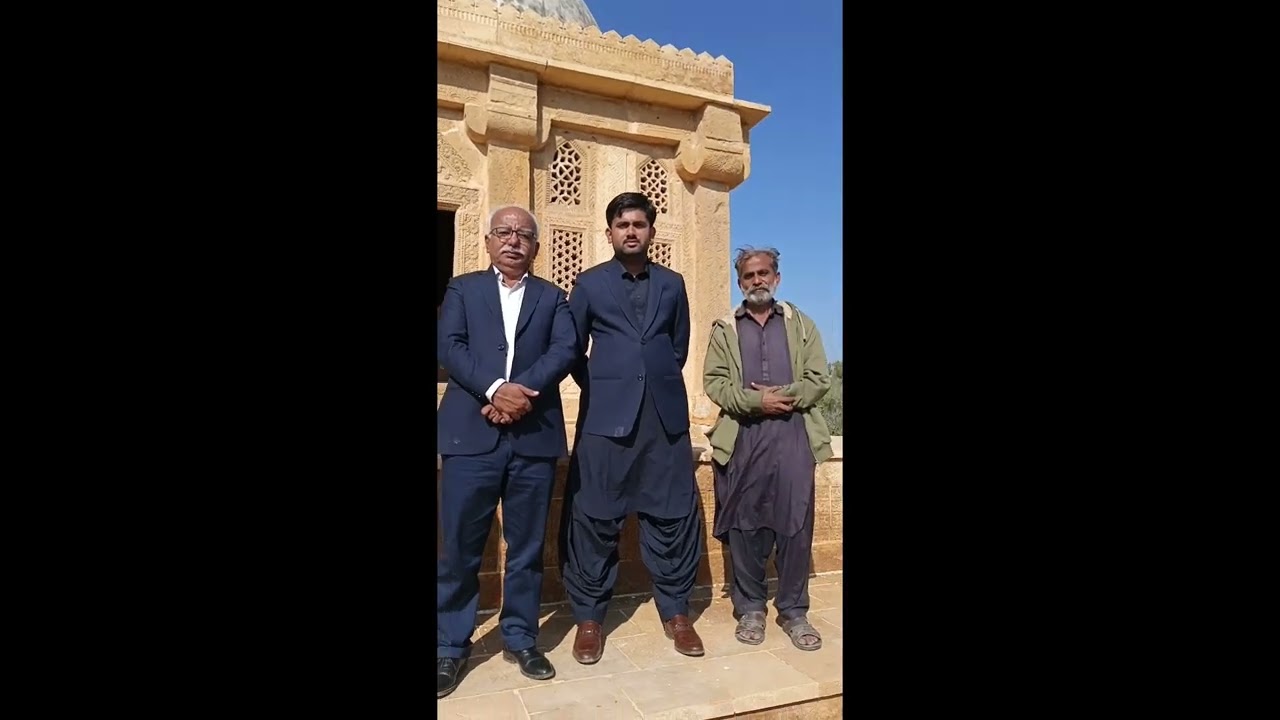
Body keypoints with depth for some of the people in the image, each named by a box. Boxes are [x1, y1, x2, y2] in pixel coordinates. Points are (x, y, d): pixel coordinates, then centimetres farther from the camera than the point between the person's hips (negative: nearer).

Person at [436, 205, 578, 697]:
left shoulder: (552, 297, 15)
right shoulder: (462, 289, 13)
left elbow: (566, 350, -1)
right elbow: (449, 346, -2)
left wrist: (524, 392, -15)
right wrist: (495, 389, -16)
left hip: (535, 436, 1)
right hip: (471, 434, -1)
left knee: (527, 546, 9)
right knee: (459, 547, 4)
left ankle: (521, 639, 25)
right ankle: (450, 646, 20)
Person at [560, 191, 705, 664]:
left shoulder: (672, 283, 13)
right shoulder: (589, 283, 8)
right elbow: (572, 349, 10)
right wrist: (599, 388, 7)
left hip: (665, 415, 2)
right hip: (606, 415, -2)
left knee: (673, 514, 6)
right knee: (594, 518, 2)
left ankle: (675, 612, 22)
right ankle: (589, 617, 18)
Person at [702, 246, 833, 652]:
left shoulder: (801, 324, 13)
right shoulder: (724, 329, 11)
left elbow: (819, 379, 5)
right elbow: (714, 383, 0)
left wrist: (785, 396, -12)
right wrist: (755, 401, -14)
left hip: (793, 436, 1)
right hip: (742, 438, 0)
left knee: (796, 525, 1)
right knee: (745, 526, 4)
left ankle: (793, 611, 17)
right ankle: (750, 608, 19)